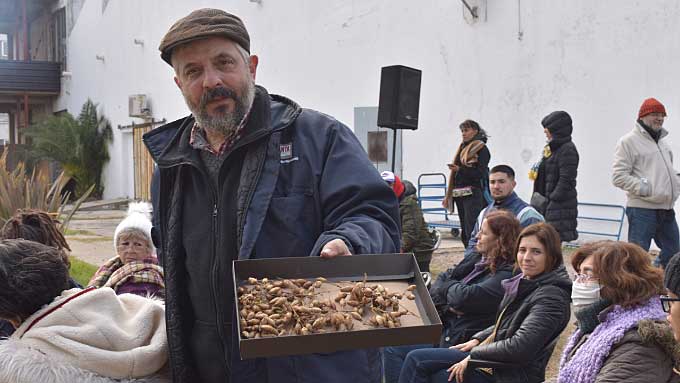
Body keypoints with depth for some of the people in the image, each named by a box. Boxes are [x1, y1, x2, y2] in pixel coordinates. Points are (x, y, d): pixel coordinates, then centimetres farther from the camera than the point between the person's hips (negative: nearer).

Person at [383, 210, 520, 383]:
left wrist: (449, 286, -3)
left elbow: (463, 297, -26)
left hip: (463, 340, -8)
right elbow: (439, 283, 11)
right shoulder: (478, 259, 11)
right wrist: (447, 306, -9)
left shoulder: (506, 274, -17)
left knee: (395, 349, -13)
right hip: (445, 327, 8)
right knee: (391, 345, -1)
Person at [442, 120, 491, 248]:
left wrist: (460, 169, -22)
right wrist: (448, 195, 19)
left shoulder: (482, 149, -4)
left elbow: (481, 173, -14)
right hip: (459, 194, 8)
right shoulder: (462, 148, 18)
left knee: (472, 231, -13)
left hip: (473, 194, -8)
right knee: (464, 232, 9)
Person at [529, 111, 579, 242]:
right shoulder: (552, 149, 17)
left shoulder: (568, 149, -11)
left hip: (561, 207, -9)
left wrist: (551, 199, -17)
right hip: (547, 206, 9)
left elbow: (566, 181, -18)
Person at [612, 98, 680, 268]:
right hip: (642, 210, -8)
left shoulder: (662, 141, 20)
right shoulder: (628, 141, -7)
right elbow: (619, 177, -14)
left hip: (666, 209, 8)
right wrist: (644, 188, -22)